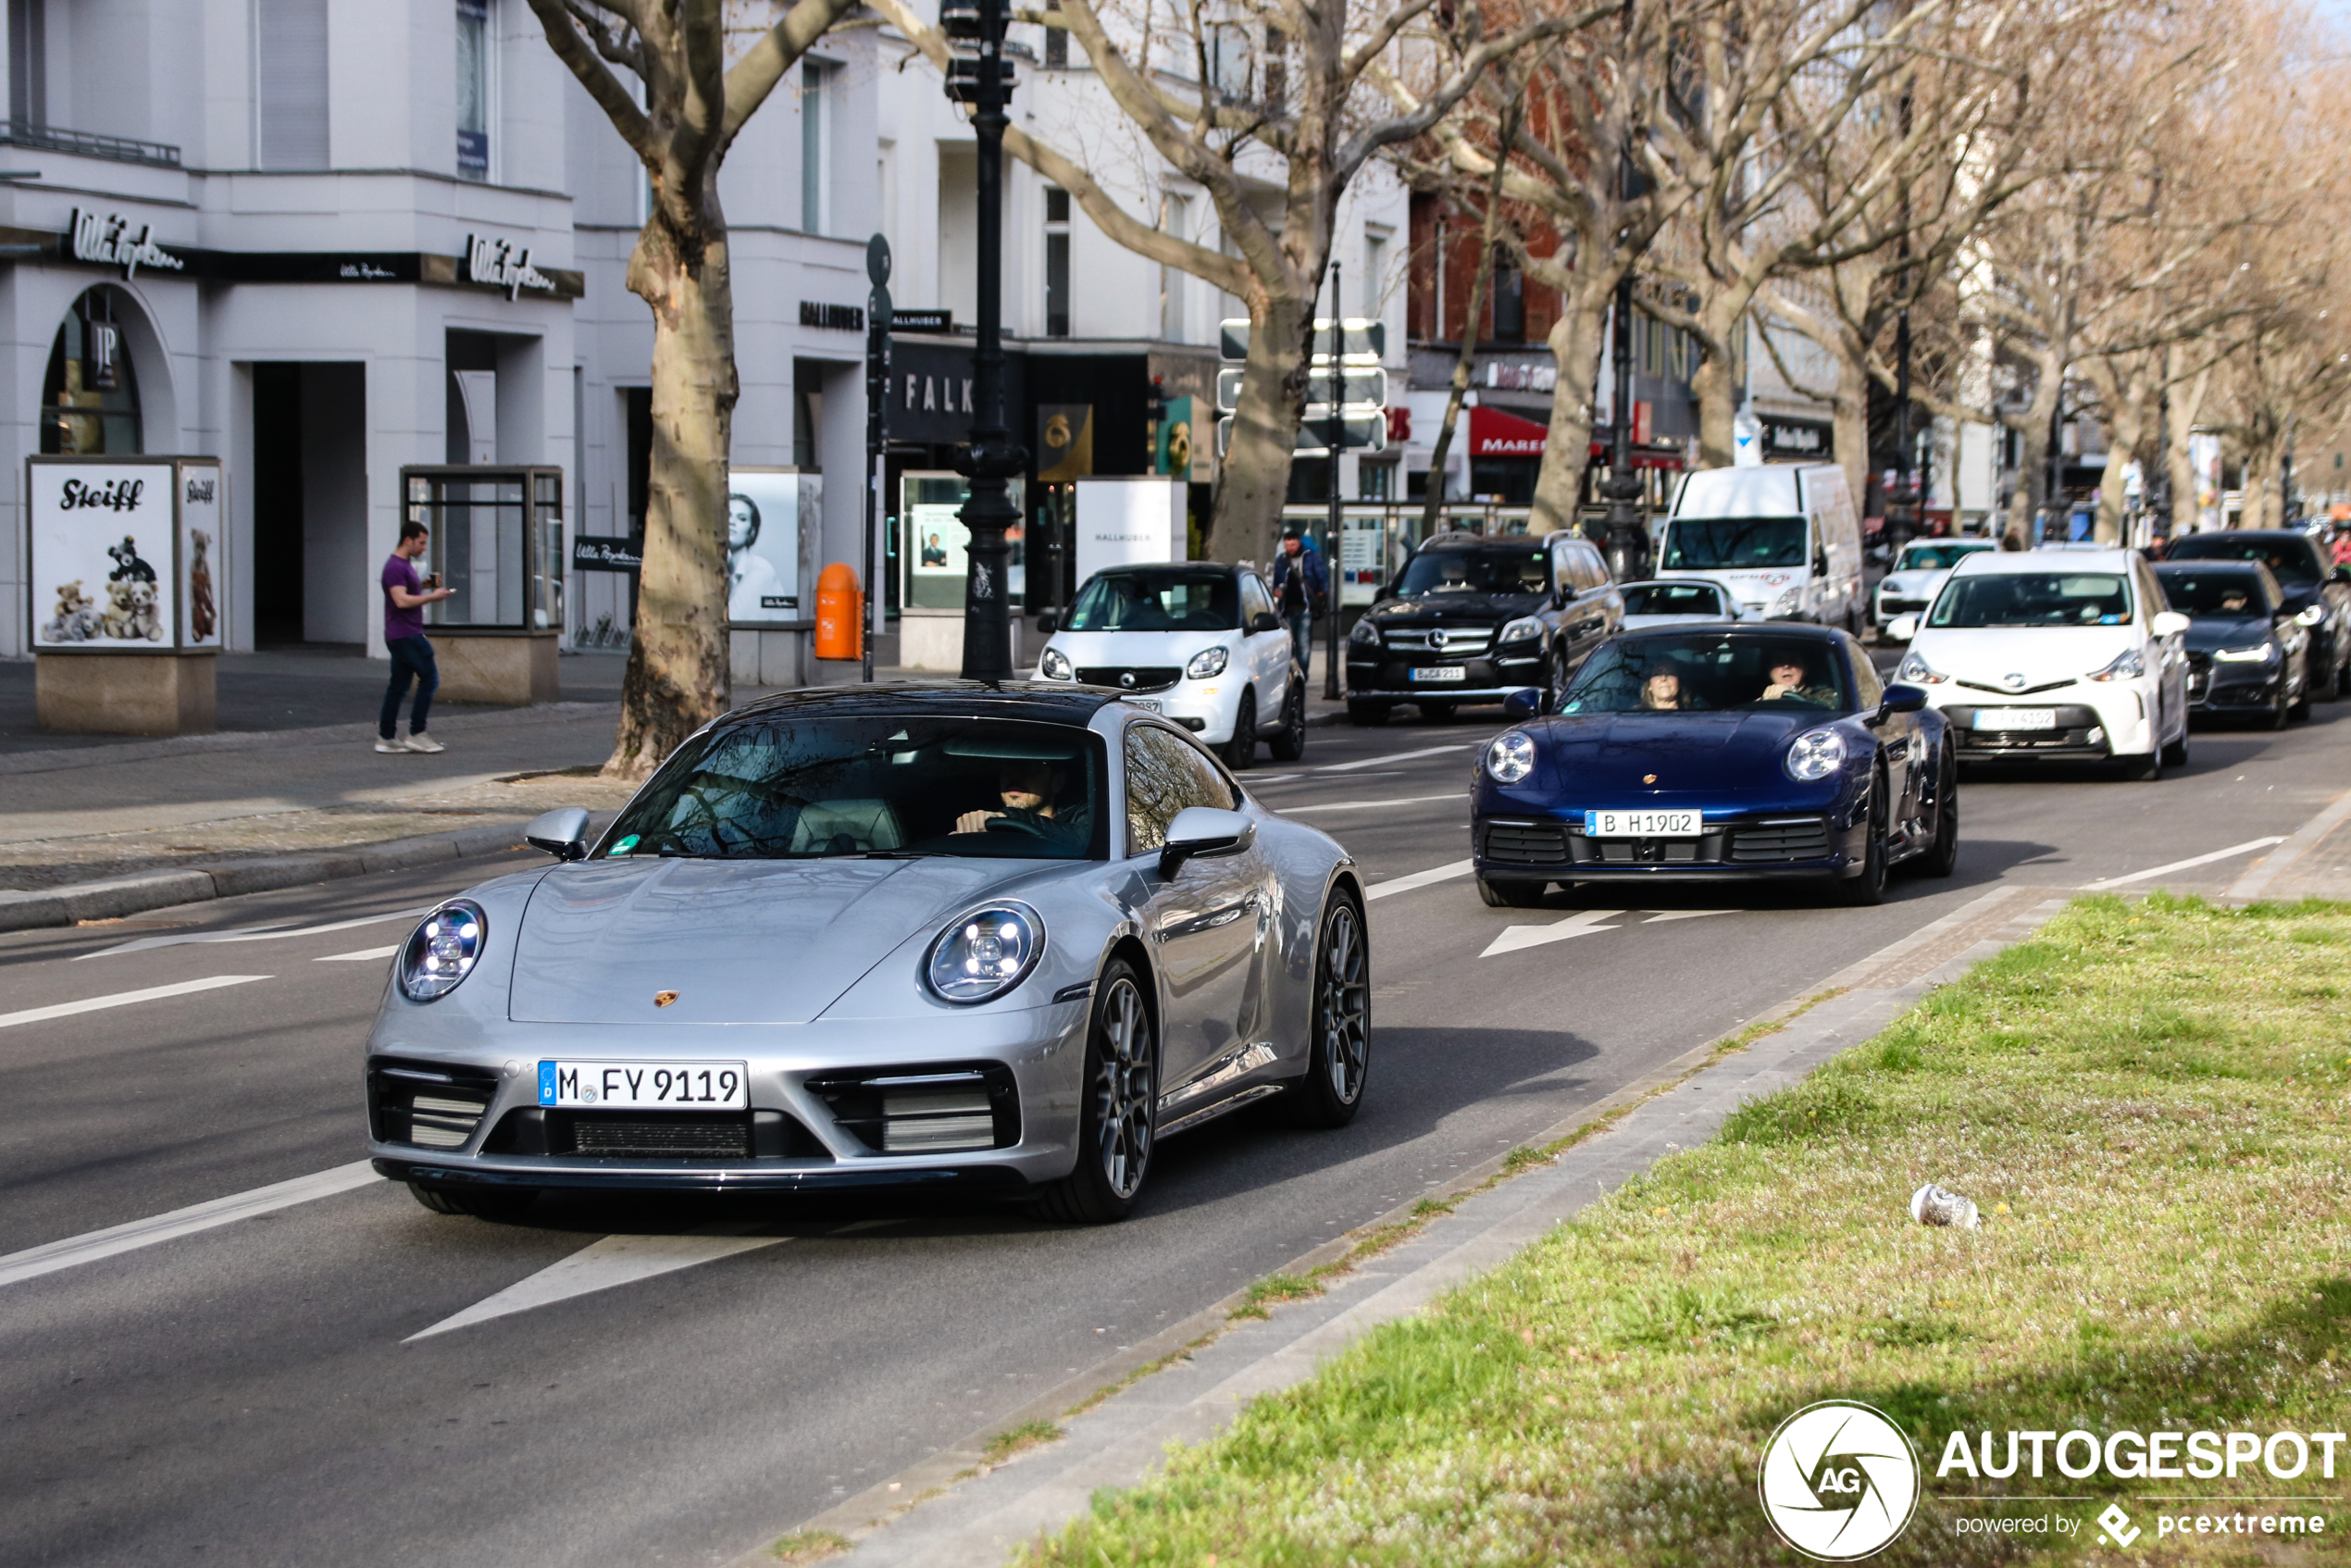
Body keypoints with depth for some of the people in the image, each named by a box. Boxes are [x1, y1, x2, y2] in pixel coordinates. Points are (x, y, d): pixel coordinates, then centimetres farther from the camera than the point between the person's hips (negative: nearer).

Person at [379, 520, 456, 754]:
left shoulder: (405, 565, 18)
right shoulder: (395, 567, -15)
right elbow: (401, 600, -24)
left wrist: (423, 585, 12)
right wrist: (432, 596, -18)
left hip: (408, 634, 10)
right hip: (404, 635, -10)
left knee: (398, 686, 10)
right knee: (429, 678, -9)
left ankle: (386, 737, 11)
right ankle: (417, 734, -8)